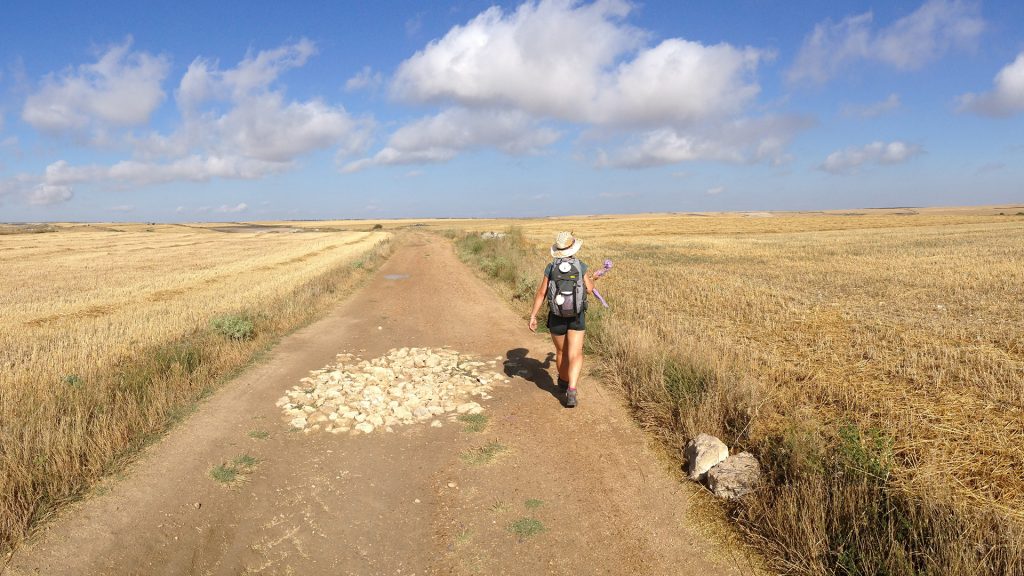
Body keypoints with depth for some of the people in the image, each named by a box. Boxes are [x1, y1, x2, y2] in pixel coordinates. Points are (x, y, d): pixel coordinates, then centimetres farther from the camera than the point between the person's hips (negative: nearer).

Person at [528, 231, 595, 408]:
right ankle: (571, 391, -21)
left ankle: (564, 381, 45)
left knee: (561, 351, 23)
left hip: (556, 317, 2)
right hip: (577, 317, -2)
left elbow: (541, 293, -6)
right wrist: (591, 280, 27)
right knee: (575, 355, -3)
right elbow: (589, 290, 4)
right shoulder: (581, 266, -6)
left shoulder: (551, 267, -5)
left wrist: (533, 316, -1)